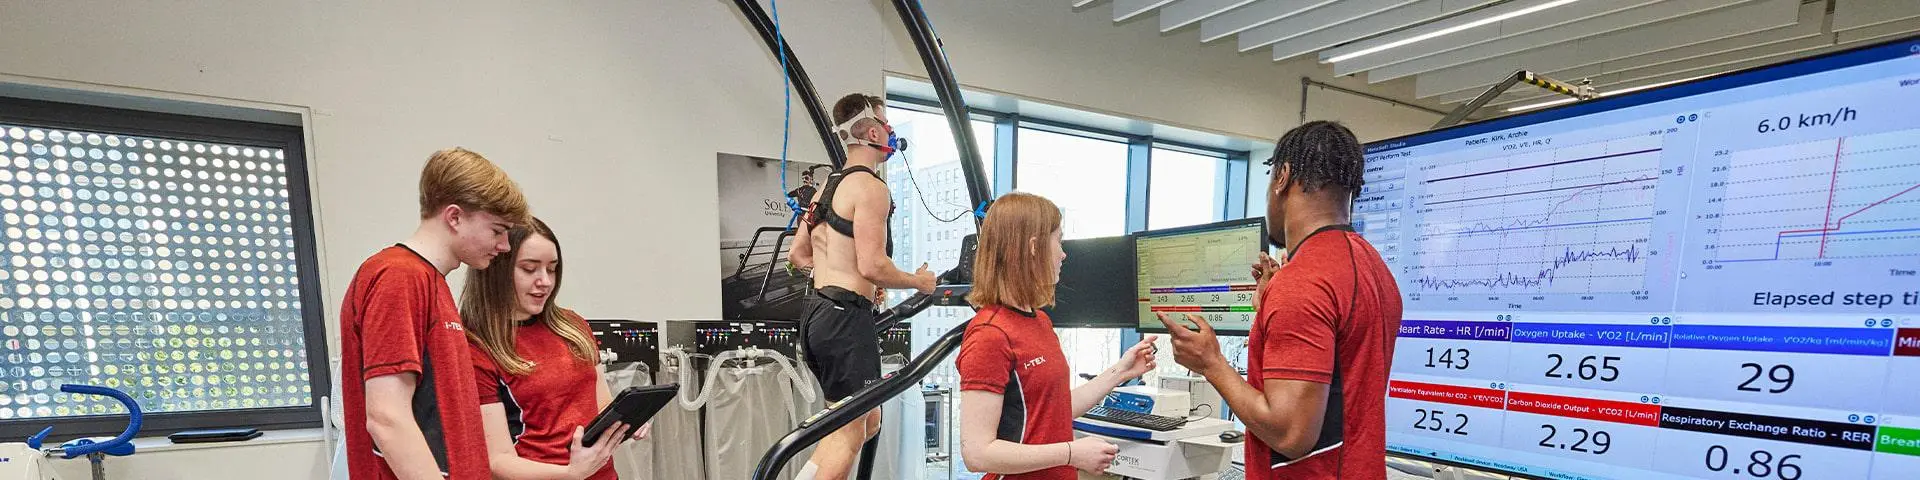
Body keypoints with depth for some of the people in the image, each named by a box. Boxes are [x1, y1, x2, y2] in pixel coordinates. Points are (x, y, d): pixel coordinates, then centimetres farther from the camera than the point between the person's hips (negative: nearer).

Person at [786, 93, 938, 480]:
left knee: (867, 421, 19)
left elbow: (797, 255, 19)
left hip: (818, 314, 10)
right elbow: (873, 266, -20)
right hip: (847, 319, -10)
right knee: (850, 433, 1)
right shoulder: (870, 186, -12)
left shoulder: (828, 185, 17)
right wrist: (919, 282, -3)